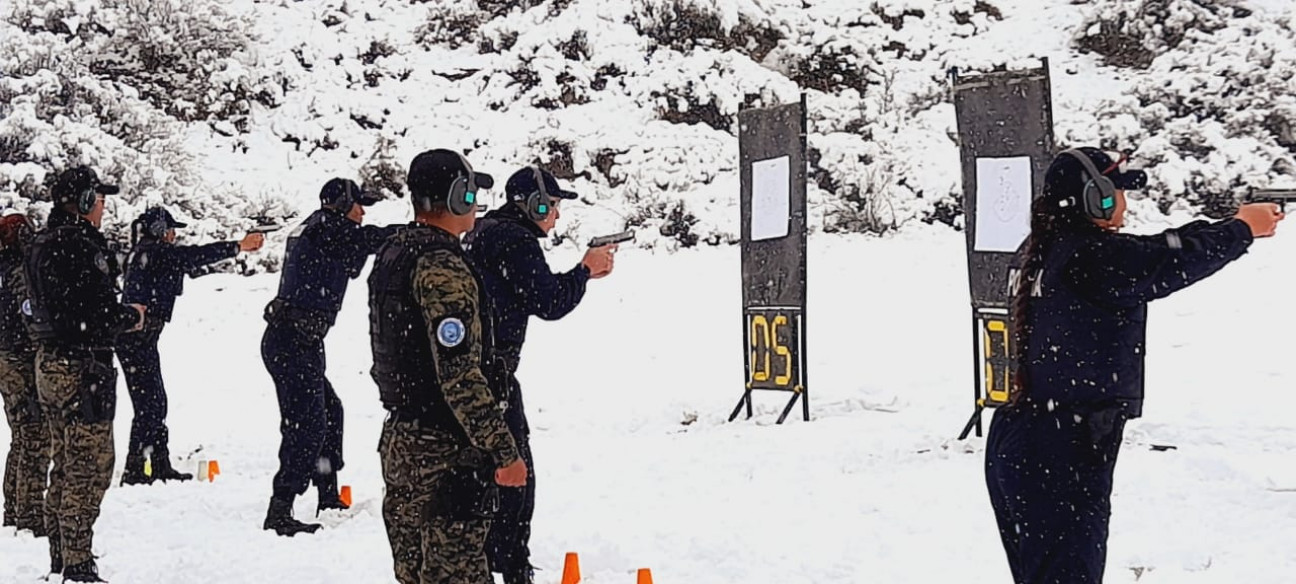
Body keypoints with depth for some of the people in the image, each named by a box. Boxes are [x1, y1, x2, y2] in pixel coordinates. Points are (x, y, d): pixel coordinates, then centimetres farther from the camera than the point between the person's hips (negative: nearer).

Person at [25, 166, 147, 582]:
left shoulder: (42, 244, 12)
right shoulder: (82, 247, -19)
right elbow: (97, 317, -24)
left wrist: (118, 314, 14)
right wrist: (131, 315, -4)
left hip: (49, 364, 10)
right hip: (82, 367, -10)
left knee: (64, 466, 17)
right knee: (90, 469, -4)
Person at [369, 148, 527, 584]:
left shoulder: (390, 254, 11)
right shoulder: (442, 266, -19)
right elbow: (460, 373, -24)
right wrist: (503, 451, -20)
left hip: (398, 440, 10)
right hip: (446, 453, -9)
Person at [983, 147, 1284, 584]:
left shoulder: (1050, 250, 10)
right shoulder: (1094, 256, -17)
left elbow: (1151, 253, 19)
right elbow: (1175, 262, -8)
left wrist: (1223, 224, 21)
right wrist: (1243, 229, 9)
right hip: (1061, 456, -9)